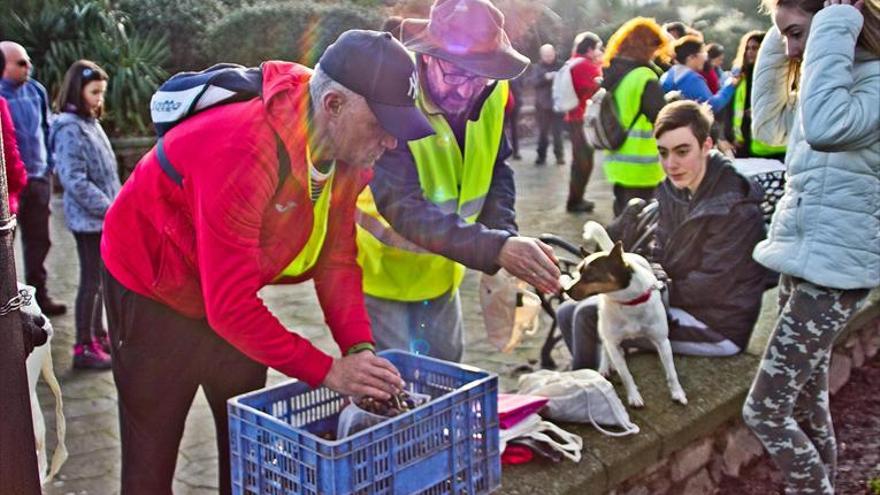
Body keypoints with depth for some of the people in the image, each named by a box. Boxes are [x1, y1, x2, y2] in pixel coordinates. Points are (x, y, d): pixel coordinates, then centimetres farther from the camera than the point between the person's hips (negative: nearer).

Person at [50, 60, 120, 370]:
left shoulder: (89, 122, 12)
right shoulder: (69, 129, -15)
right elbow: (75, 181, -21)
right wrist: (109, 209, -18)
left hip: (103, 217, 8)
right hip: (88, 218, -8)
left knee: (101, 279, 16)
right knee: (91, 281, -2)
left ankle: (98, 335, 29)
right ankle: (84, 348, 7)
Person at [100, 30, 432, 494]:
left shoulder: (349, 146, -14)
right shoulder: (248, 152, -38)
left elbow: (336, 258, -8)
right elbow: (230, 305, -35)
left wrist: (360, 348, -21)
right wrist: (326, 370, -31)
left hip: (233, 298, 7)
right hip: (153, 288, -6)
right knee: (152, 457, 6)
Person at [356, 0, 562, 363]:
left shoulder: (490, 94, -11)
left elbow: (497, 173, 3)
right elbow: (403, 208, -36)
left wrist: (506, 237, -16)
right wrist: (495, 248, -47)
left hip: (437, 272, 6)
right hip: (379, 269, -5)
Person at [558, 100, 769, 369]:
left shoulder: (734, 208, -20)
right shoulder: (673, 191, 4)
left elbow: (712, 286, -21)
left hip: (718, 328, -8)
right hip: (680, 306, 9)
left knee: (590, 315, -19)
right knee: (568, 313, 5)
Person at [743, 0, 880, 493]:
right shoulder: (833, 76, 12)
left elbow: (825, 128, -39)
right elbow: (770, 125, 24)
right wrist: (774, 50, 13)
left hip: (832, 271, -9)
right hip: (804, 261, 10)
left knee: (764, 411, -7)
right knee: (808, 403, 17)